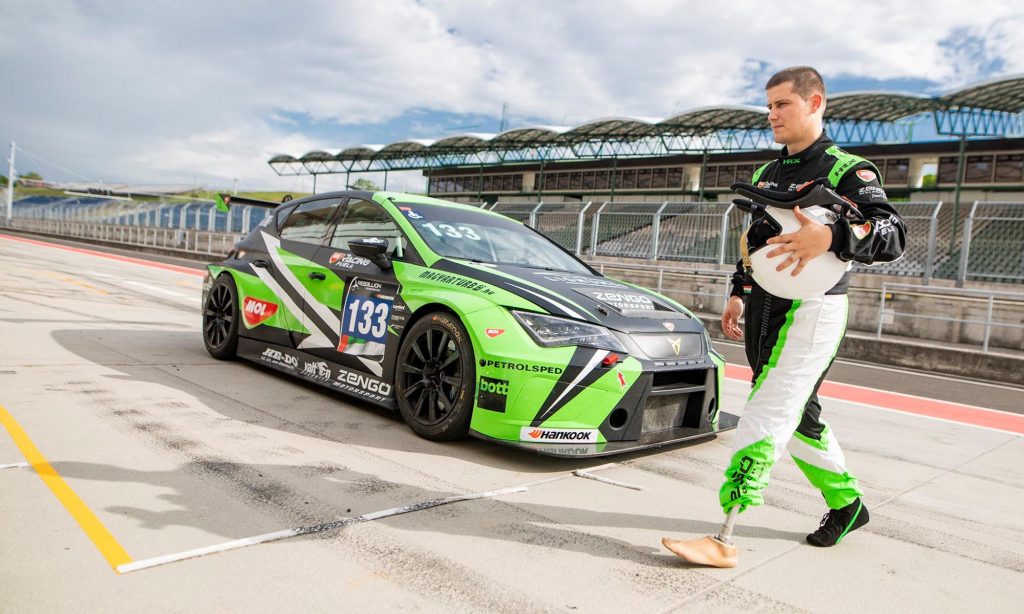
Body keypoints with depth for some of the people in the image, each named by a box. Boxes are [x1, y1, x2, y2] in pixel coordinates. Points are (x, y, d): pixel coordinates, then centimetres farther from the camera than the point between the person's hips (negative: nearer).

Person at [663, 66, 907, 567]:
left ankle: (726, 538, -14)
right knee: (798, 414, 14)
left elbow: (892, 234, -19)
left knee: (767, 415, -14)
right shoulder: (765, 174, 18)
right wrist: (739, 293, 20)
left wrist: (831, 237, -36)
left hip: (813, 309, -8)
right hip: (764, 308, 8)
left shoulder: (847, 170, -6)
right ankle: (847, 504, 33)